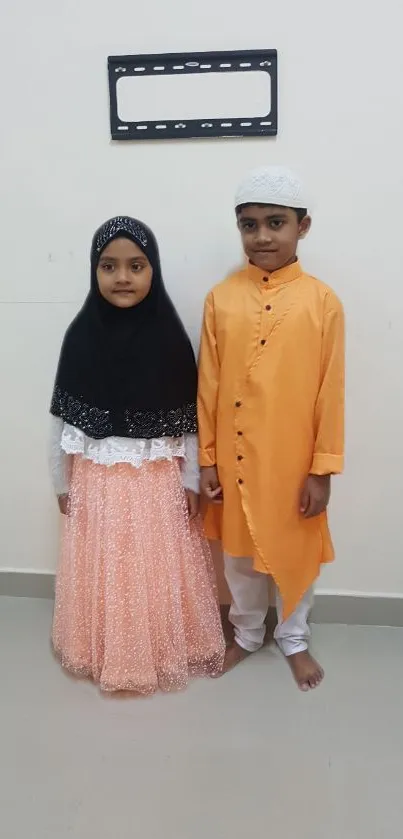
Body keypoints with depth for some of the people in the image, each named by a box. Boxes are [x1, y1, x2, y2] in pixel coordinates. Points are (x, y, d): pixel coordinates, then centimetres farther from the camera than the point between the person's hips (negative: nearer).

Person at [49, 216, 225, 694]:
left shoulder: (169, 336, -9)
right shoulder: (81, 335, -7)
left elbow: (187, 419, -3)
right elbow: (62, 417, -1)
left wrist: (191, 481, -1)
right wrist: (62, 482, 4)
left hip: (157, 479, -1)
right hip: (96, 479, 1)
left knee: (159, 572, 11)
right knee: (103, 573, 14)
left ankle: (160, 651, 34)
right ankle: (109, 657, 36)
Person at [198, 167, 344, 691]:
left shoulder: (322, 301, -8)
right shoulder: (221, 299, -3)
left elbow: (331, 393, -7)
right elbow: (209, 388, 0)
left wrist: (322, 470, -7)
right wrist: (208, 460, 1)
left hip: (294, 461, -1)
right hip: (236, 461, 2)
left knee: (296, 554, 16)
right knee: (240, 554, 19)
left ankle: (294, 639, 42)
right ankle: (247, 634, 43)